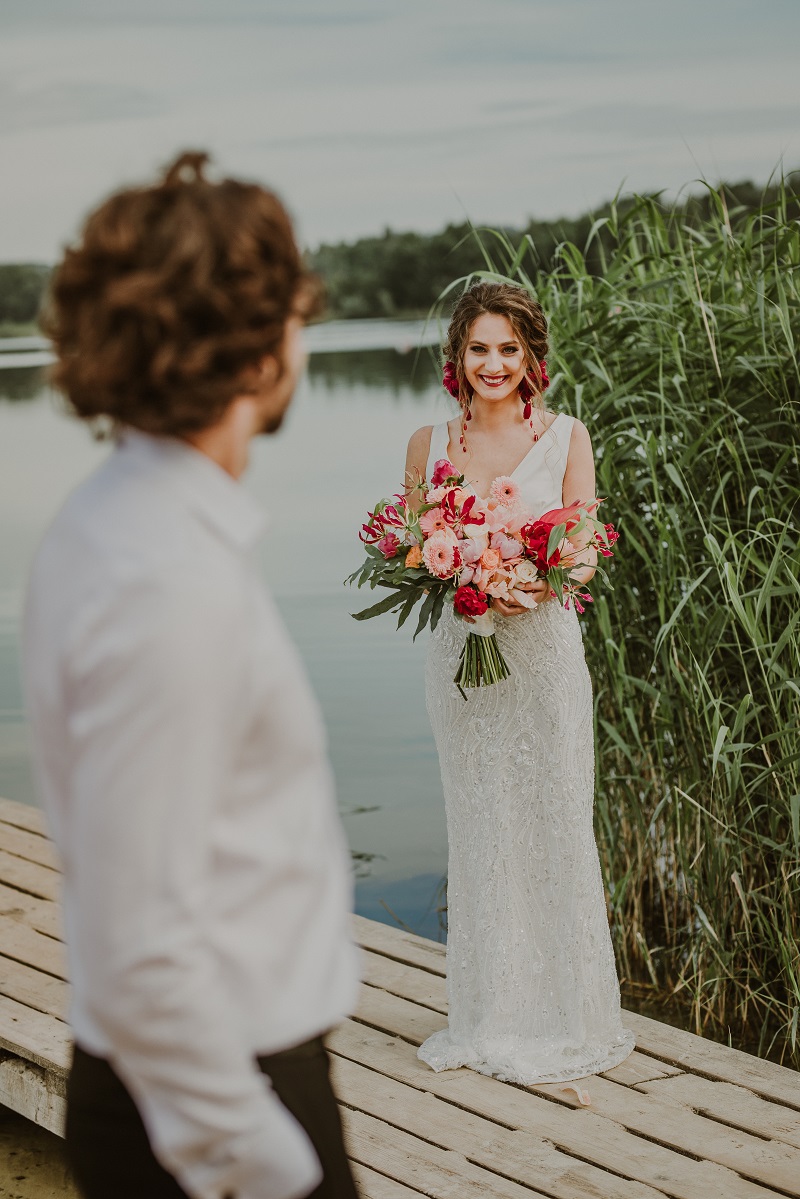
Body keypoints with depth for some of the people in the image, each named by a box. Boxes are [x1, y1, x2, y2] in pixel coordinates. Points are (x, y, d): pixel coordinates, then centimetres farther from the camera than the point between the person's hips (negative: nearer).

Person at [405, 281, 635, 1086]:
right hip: (459, 649, 2)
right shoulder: (429, 443, 6)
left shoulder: (566, 437, 0)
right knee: (478, 828, 7)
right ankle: (488, 1018, 20)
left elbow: (585, 554, -3)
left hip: (542, 648, -2)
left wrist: (533, 585, -22)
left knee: (553, 823, 2)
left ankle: (562, 1016, 15)